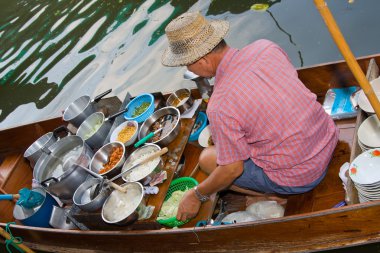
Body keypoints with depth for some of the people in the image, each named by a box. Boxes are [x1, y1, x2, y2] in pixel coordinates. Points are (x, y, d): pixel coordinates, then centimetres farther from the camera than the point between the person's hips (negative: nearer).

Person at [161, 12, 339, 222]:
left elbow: (232, 169, -15)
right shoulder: (265, 47, -8)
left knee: (207, 159, 7)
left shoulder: (220, 107, -26)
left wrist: (197, 195, 3)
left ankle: (274, 195, 9)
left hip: (300, 177, -7)